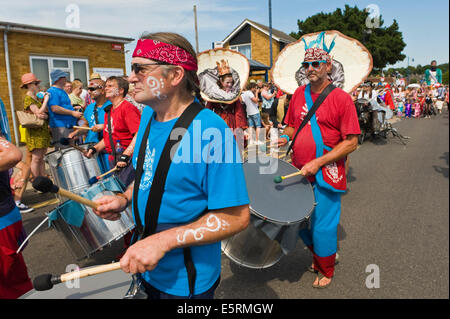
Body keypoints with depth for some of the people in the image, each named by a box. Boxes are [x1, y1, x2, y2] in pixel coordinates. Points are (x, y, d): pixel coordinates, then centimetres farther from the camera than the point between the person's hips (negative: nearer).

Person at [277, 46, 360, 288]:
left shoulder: (341, 98, -10)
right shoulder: (299, 94, 6)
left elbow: (351, 142, -12)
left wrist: (318, 162, -20)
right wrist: (286, 137, -5)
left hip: (326, 175, -5)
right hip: (298, 170, 5)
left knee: (322, 227, 5)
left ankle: (326, 271, 32)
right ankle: (319, 255, 43)